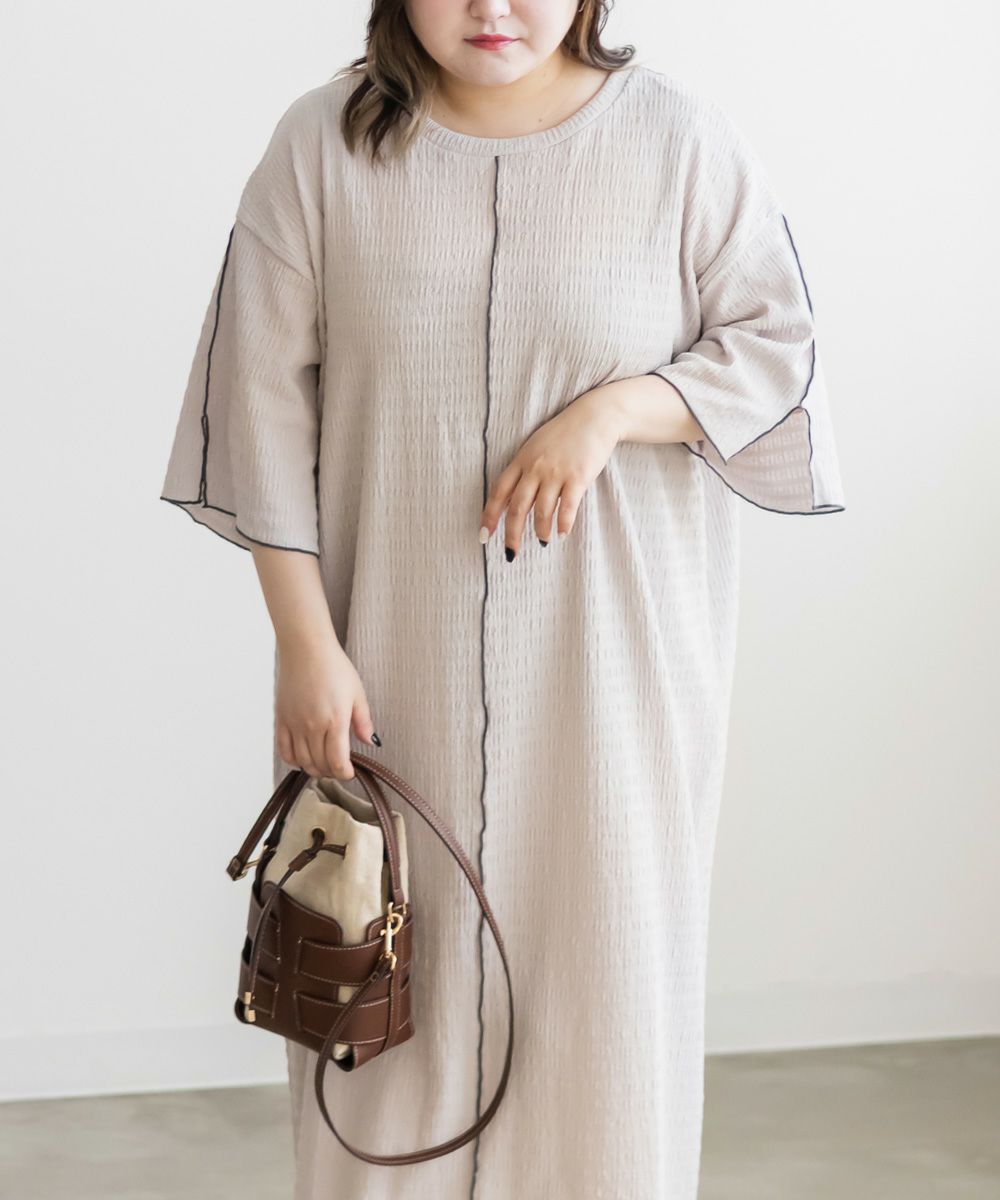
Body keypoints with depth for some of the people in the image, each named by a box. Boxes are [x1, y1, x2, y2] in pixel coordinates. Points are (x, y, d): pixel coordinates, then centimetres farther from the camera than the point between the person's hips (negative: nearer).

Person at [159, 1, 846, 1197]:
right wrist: (304, 639, -7)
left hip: (610, 654, 0)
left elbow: (773, 347, 1)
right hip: (397, 657, 1)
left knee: (605, 956, 5)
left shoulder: (678, 137, -4)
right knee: (392, 960, 8)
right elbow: (262, 399, -3)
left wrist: (612, 407, -17)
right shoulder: (323, 144, -3)